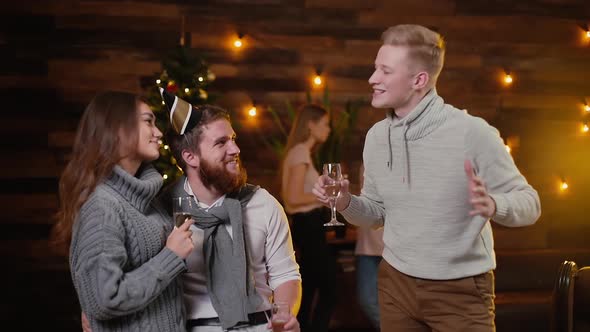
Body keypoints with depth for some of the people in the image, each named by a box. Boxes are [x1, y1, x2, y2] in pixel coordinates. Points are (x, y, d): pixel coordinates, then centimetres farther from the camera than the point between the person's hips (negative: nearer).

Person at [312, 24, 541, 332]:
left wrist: (493, 205, -34)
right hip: (395, 283, 5)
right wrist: (345, 202, -10)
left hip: (461, 291, -5)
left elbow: (529, 203, -13)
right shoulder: (376, 136, 1)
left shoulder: (472, 132, -18)